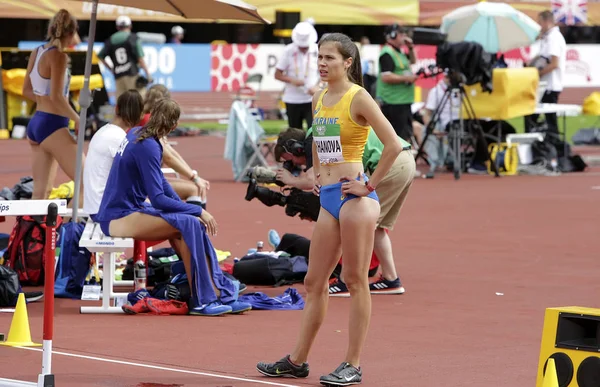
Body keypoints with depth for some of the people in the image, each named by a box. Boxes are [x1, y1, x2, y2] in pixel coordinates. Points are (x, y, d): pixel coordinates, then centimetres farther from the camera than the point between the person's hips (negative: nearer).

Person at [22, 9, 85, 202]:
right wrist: (77, 119, -8)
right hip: (52, 125, -9)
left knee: (41, 191, 9)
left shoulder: (36, 53, 10)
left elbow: (27, 90, 19)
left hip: (36, 123, 9)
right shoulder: (58, 56, -15)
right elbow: (56, 97, -19)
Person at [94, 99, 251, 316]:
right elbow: (158, 199, -21)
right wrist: (198, 211, -15)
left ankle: (221, 294, -5)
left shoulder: (137, 134, 8)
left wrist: (187, 209, 9)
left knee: (193, 223, -1)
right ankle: (203, 301, -16)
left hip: (120, 211, 9)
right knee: (189, 225, -19)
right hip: (119, 218, -9)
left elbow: (158, 181, 18)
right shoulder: (148, 147, -19)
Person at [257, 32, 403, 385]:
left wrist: (369, 186, -13)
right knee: (314, 281, 10)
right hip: (328, 198, 8)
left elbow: (394, 145, -16)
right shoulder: (319, 100, 13)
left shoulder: (359, 98, -9)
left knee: (355, 280, -3)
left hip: (355, 197, -8)